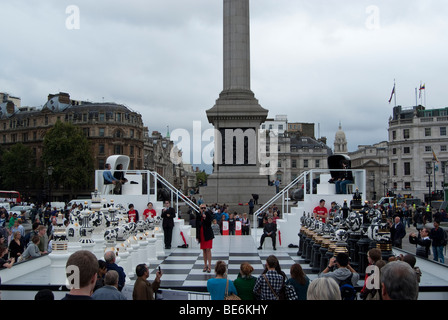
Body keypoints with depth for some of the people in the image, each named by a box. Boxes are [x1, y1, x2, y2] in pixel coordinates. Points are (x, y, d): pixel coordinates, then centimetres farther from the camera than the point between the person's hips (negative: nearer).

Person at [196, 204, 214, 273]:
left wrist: (205, 218, -28)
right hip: (201, 235, 4)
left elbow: (209, 223, -16)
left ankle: (209, 265, -1)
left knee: (208, 250, -6)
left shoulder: (208, 214, -8)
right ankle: (205, 265, 18)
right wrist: (197, 236, 8)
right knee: (204, 250, 9)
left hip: (208, 234, -4)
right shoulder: (198, 215, 3)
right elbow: (197, 226, 8)